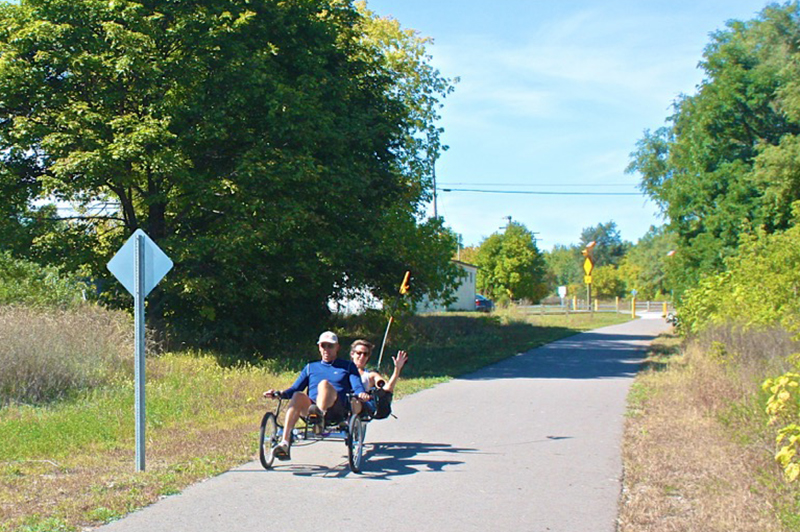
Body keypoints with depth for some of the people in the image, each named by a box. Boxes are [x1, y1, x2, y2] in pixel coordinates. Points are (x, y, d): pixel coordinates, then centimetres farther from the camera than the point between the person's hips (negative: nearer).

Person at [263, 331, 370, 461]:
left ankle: (319, 416, -60)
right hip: (311, 408, 2)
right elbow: (294, 389, 24)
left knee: (324, 384, -32)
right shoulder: (311, 367, 31)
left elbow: (357, 387, 9)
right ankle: (284, 443, -46)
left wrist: (361, 394, -15)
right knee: (298, 396, -32)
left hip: (337, 410, -2)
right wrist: (279, 393, 4)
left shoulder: (348, 366, 25)